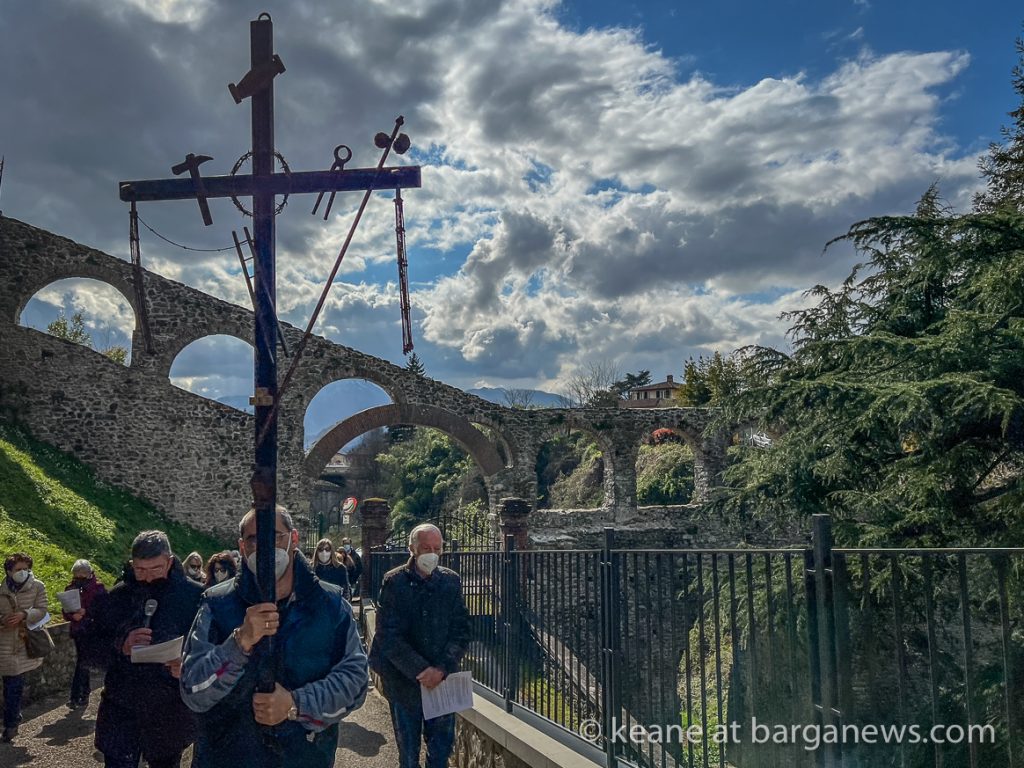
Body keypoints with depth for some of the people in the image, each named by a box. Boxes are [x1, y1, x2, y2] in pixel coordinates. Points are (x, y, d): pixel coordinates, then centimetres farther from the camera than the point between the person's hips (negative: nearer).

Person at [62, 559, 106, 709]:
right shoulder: (70, 588, 6)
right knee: (83, 662, 12)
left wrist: (86, 612, -22)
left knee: (82, 662, -7)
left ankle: (76, 696, -3)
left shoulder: (98, 588, -6)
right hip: (78, 631, 4)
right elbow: (65, 612, 8)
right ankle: (85, 693, 23)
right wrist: (72, 616, -14)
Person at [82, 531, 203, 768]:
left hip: (171, 712, -1)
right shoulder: (115, 597, 0)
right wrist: (120, 646, -18)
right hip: (121, 709, 1)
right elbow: (91, 646, 2)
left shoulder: (195, 595, -8)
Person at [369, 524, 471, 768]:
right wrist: (421, 671, -18)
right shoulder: (394, 582, -8)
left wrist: (441, 669, -14)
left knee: (442, 747, 10)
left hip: (442, 681, 2)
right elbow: (388, 637, -12)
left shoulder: (451, 581, 1)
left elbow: (461, 632, 1)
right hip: (403, 681, -2)